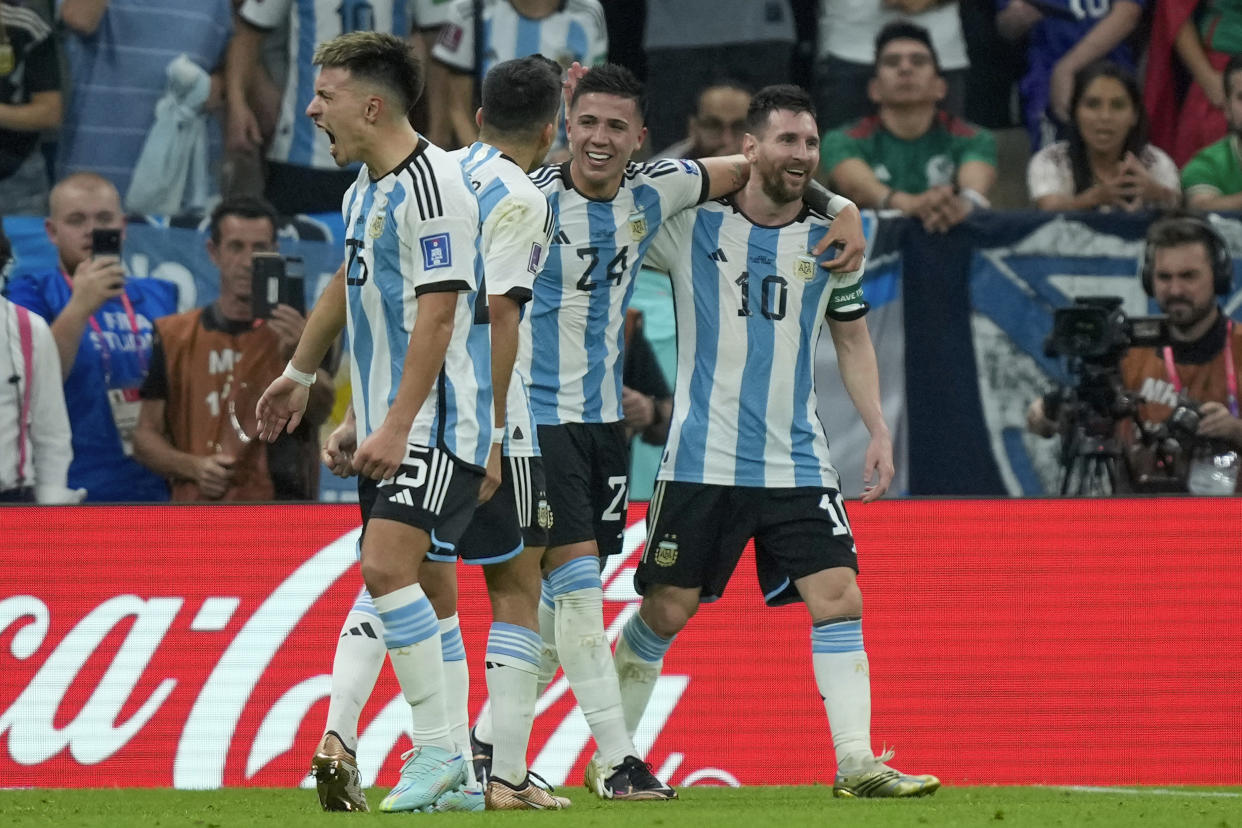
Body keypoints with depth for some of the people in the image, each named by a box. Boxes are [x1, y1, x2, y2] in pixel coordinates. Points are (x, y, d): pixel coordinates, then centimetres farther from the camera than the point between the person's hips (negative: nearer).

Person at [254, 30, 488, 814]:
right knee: (389, 574, 7)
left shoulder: (432, 185, -17)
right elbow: (348, 284, 31)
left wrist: (397, 426, -24)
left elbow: (438, 315, -22)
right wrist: (300, 373, 40)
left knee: (388, 565, -19)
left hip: (436, 418, -10)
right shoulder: (367, 185, 14)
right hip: (386, 420, 10)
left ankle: (438, 750, -15)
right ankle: (447, 765, 10)